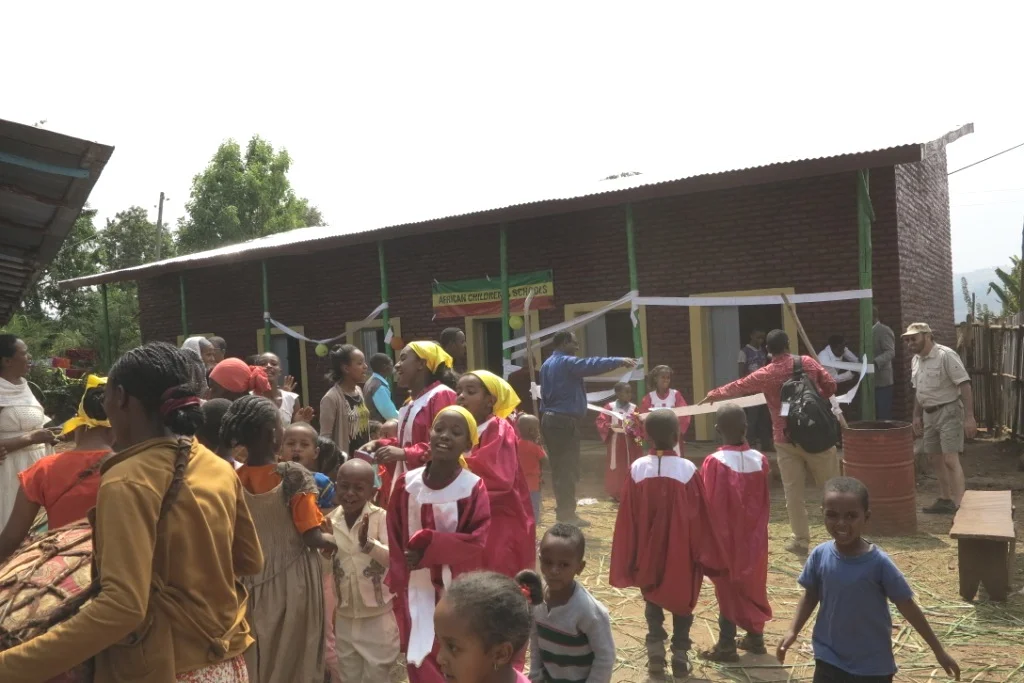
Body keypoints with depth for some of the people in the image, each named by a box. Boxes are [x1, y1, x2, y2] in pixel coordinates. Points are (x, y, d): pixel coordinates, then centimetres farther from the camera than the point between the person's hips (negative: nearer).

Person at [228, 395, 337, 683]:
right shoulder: (294, 475, -18)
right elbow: (313, 537, -19)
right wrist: (333, 540, 1)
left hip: (252, 581, 4)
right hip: (293, 579, -4)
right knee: (297, 659, 12)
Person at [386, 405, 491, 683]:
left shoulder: (474, 488, -13)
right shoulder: (406, 483, -4)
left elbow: (478, 543, -16)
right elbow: (395, 540, 3)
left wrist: (429, 546, -20)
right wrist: (398, 583, 1)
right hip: (416, 593, 3)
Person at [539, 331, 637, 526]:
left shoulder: (547, 364, 16)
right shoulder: (566, 362, -13)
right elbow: (592, 365, -23)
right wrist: (620, 361, -18)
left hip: (550, 419, 10)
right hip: (565, 422, -10)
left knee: (559, 468, 14)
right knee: (568, 470, -4)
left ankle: (563, 512, 20)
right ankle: (567, 514, -1)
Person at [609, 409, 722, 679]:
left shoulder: (637, 469, -10)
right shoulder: (687, 469, -14)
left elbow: (627, 518, -4)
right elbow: (700, 517, -8)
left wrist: (629, 557, 6)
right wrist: (705, 555, 3)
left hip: (648, 553, 2)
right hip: (682, 553, -1)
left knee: (653, 602, 20)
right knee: (682, 603, 15)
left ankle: (655, 654, 17)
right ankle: (680, 657, 17)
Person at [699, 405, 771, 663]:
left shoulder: (714, 462, -20)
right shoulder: (760, 460, -5)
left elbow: (709, 507, -15)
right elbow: (766, 503, 4)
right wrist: (758, 531, 16)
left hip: (726, 537, -4)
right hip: (753, 537, 4)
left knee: (728, 588, 5)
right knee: (753, 585, 18)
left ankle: (727, 646, 12)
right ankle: (755, 637, 30)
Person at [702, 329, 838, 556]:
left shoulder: (764, 375, -1)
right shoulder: (808, 362, 0)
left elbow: (737, 387, 12)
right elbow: (830, 386, 3)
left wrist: (713, 395, 29)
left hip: (786, 439, -1)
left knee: (793, 491, 5)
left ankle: (801, 540, 8)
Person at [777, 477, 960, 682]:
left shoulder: (878, 562, -19)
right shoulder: (820, 556, -10)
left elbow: (907, 607, -9)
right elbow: (810, 595, 5)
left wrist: (938, 650, -4)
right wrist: (793, 631, -6)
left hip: (873, 664, -2)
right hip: (829, 659, 2)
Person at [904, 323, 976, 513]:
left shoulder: (946, 355, -17)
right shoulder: (915, 360, 8)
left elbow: (965, 385, -20)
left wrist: (969, 417, -23)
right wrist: (917, 416, 16)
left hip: (949, 412, -8)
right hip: (929, 414, 8)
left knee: (950, 459, -12)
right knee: (935, 459, 13)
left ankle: (957, 504, -9)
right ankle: (945, 499, 24)